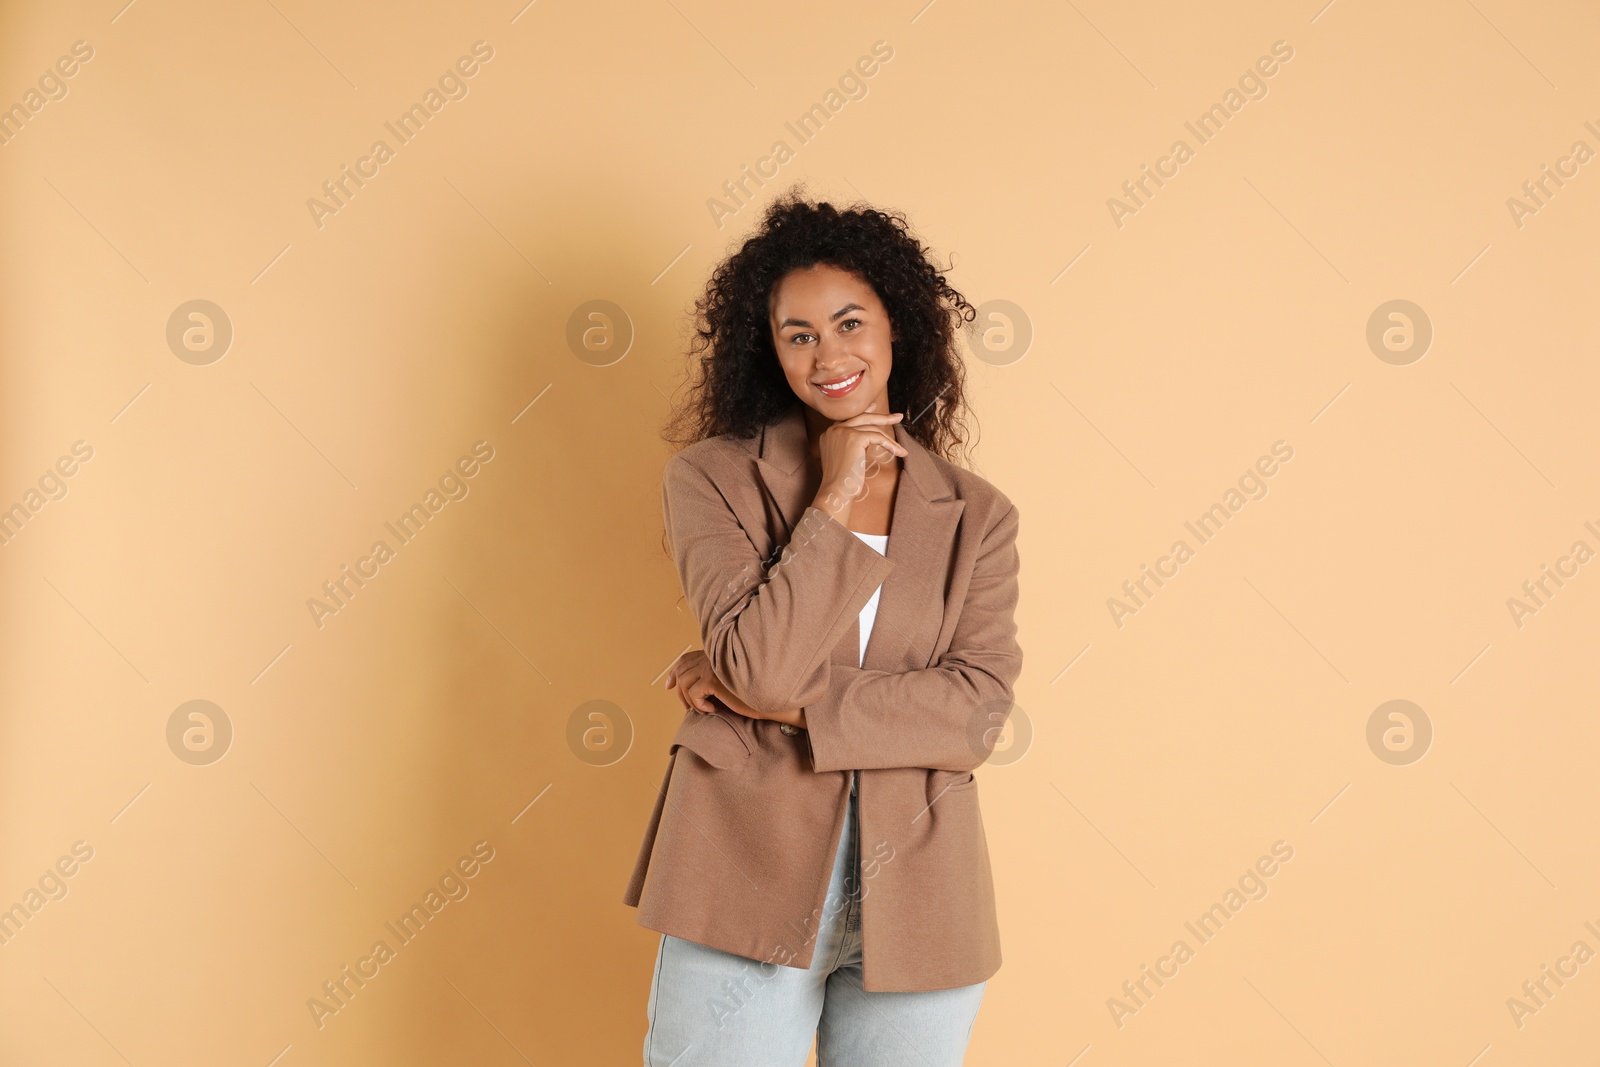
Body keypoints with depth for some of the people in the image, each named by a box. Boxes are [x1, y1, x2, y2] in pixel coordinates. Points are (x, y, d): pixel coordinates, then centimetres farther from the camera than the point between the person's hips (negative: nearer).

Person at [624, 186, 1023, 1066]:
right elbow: (757, 665, -14)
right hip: (749, 884, -2)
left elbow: (978, 706, -7)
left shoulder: (976, 516, 5)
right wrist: (834, 502, -13)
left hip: (916, 896, 2)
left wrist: (785, 701, -12)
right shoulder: (712, 477, -2)